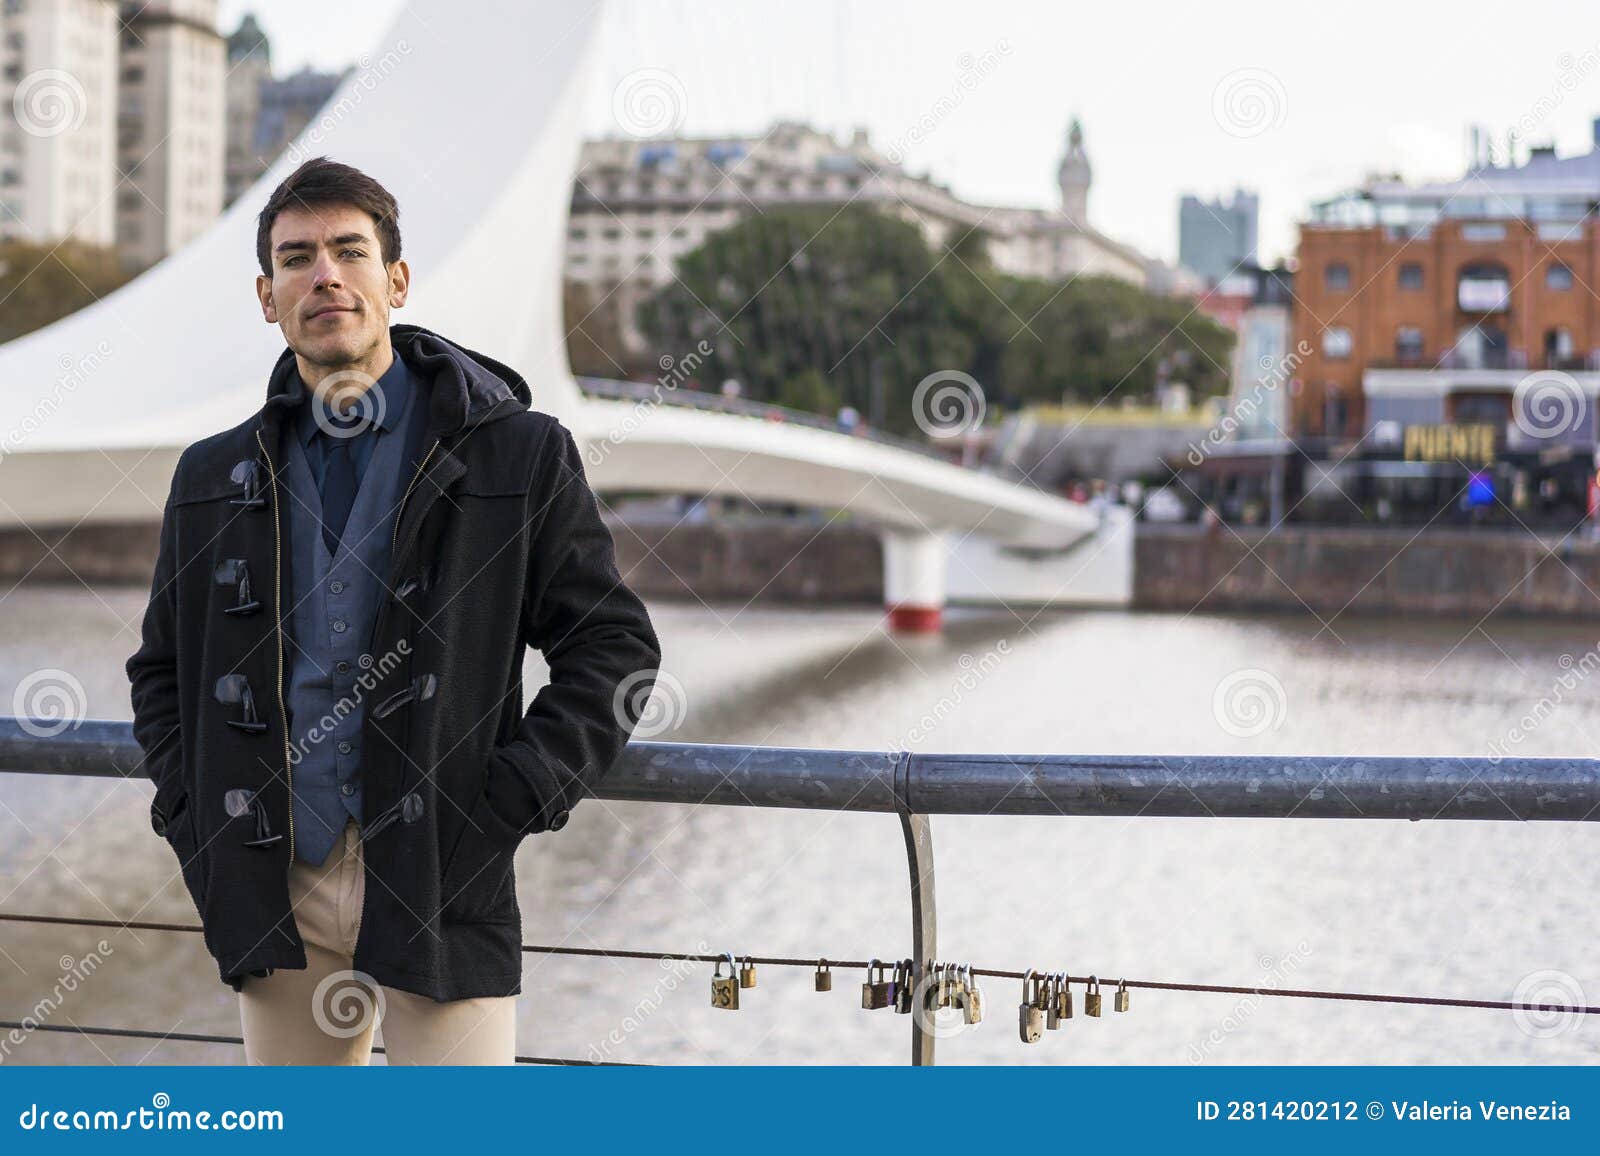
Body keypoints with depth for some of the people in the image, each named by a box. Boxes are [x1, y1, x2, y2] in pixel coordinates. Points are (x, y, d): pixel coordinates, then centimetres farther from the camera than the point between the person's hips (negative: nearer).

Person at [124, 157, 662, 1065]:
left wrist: (511, 805, -8)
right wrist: (191, 817, 7)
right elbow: (162, 667, 22)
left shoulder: (521, 456, 0)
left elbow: (617, 647, 1)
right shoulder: (215, 480, 12)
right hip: (274, 896, 4)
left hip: (441, 888, -4)